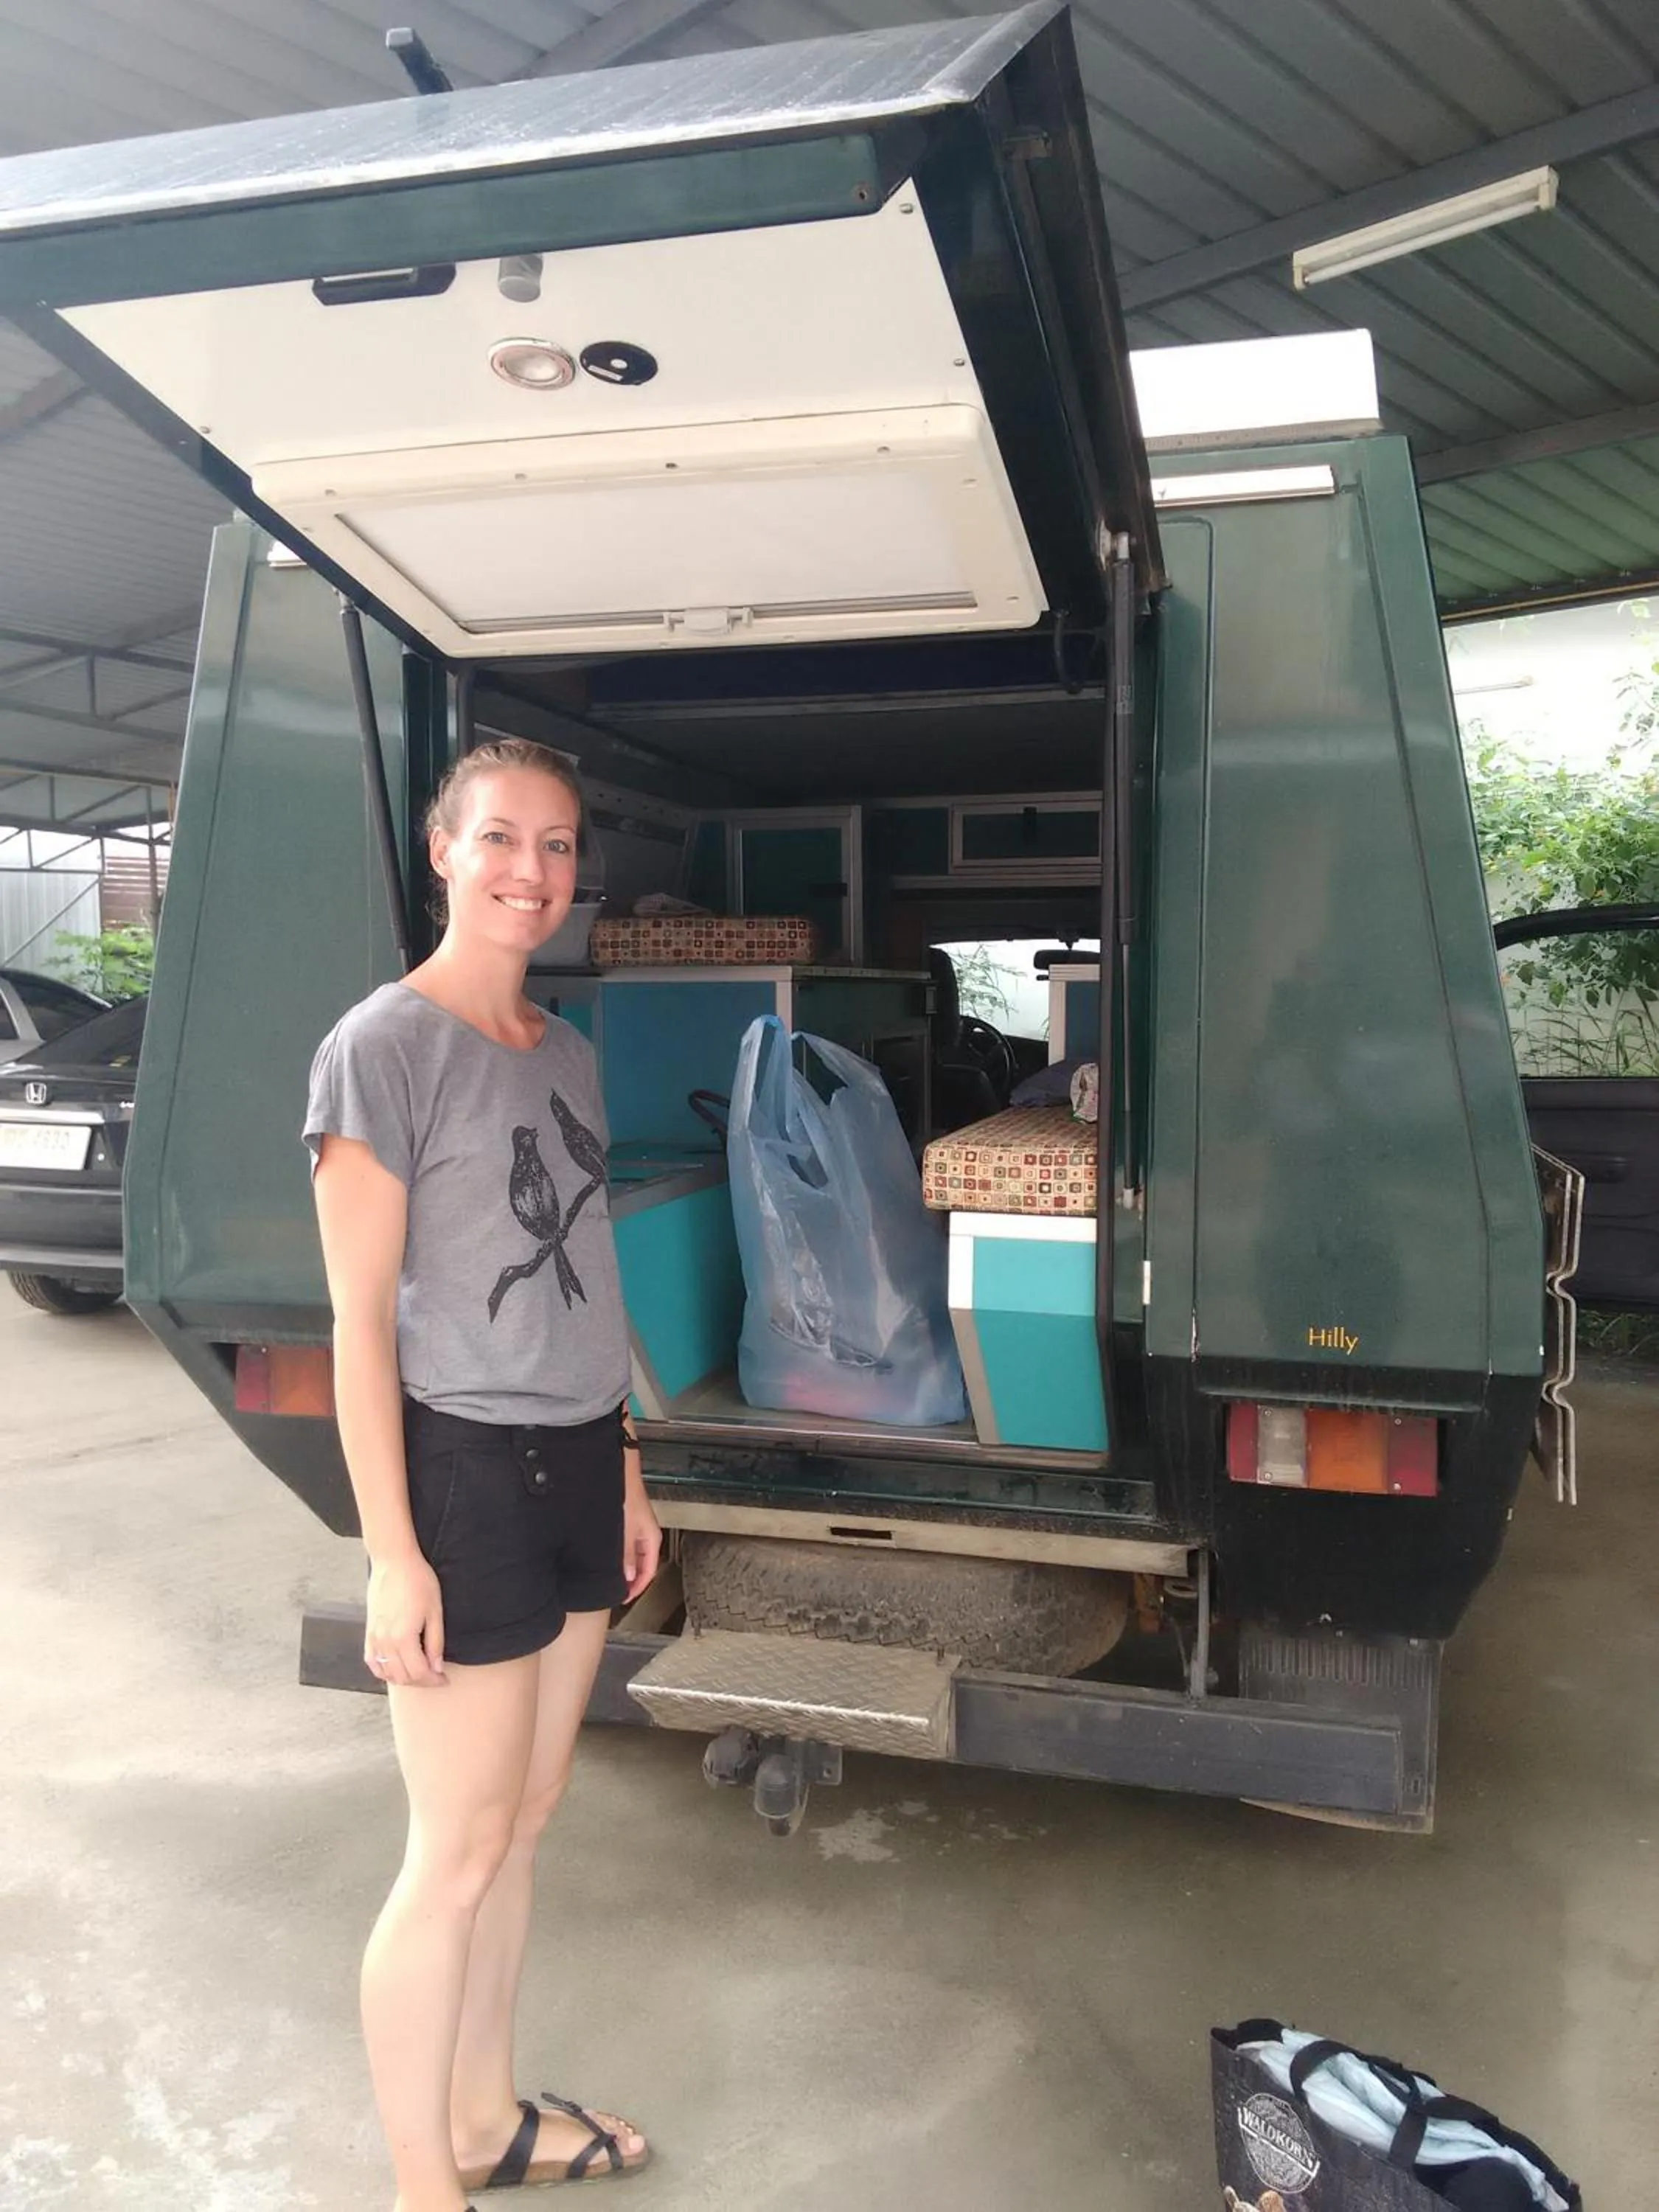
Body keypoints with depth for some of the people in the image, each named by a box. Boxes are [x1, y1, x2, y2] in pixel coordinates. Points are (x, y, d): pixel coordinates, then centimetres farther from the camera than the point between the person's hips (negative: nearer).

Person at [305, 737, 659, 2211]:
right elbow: (362, 1320, -14)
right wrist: (391, 1555, -16)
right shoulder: (382, 1047, -12)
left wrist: (626, 1473, 15)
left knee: (526, 1823, 18)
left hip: (579, 1463, 7)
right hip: (463, 1472, -7)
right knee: (459, 1855, 5)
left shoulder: (567, 1053, 9)